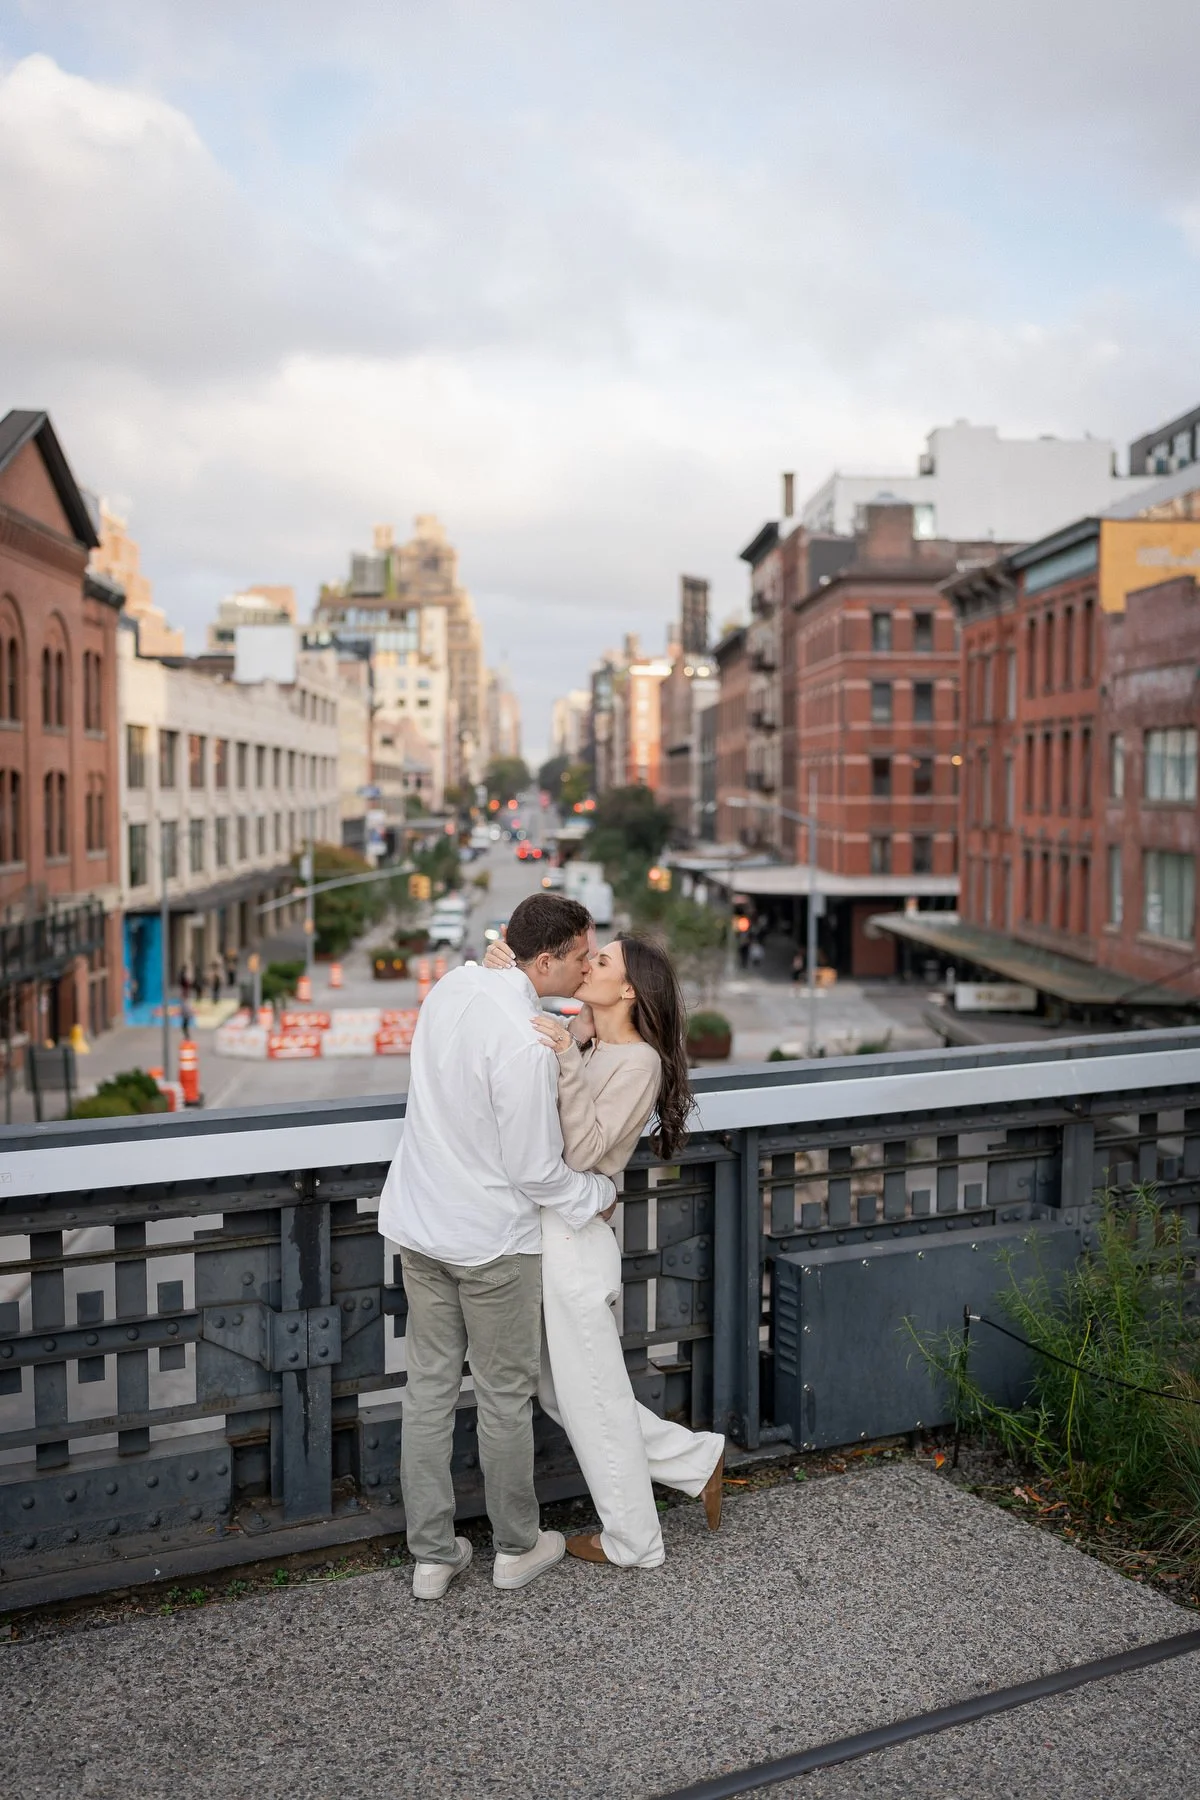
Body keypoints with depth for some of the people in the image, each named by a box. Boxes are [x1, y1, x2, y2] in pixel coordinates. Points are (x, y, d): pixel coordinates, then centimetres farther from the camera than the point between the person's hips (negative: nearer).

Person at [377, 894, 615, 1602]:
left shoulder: (454, 986, -4)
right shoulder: (525, 1046, -27)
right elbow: (536, 1172, -21)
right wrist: (601, 1193, -2)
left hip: (420, 1224, 7)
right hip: (492, 1239, -7)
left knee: (430, 1385, 14)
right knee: (506, 1396, 12)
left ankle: (432, 1556, 26)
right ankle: (517, 1548, 31)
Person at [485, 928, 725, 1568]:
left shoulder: (639, 1061, -15)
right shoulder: (576, 1035, 7)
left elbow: (584, 1150, -21)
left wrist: (565, 1060, -29)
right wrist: (499, 977, -9)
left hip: (575, 1237, -8)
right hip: (542, 1229, 8)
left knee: (591, 1396, 8)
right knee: (562, 1393, 19)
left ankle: (632, 1543, 29)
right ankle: (697, 1458, 32)